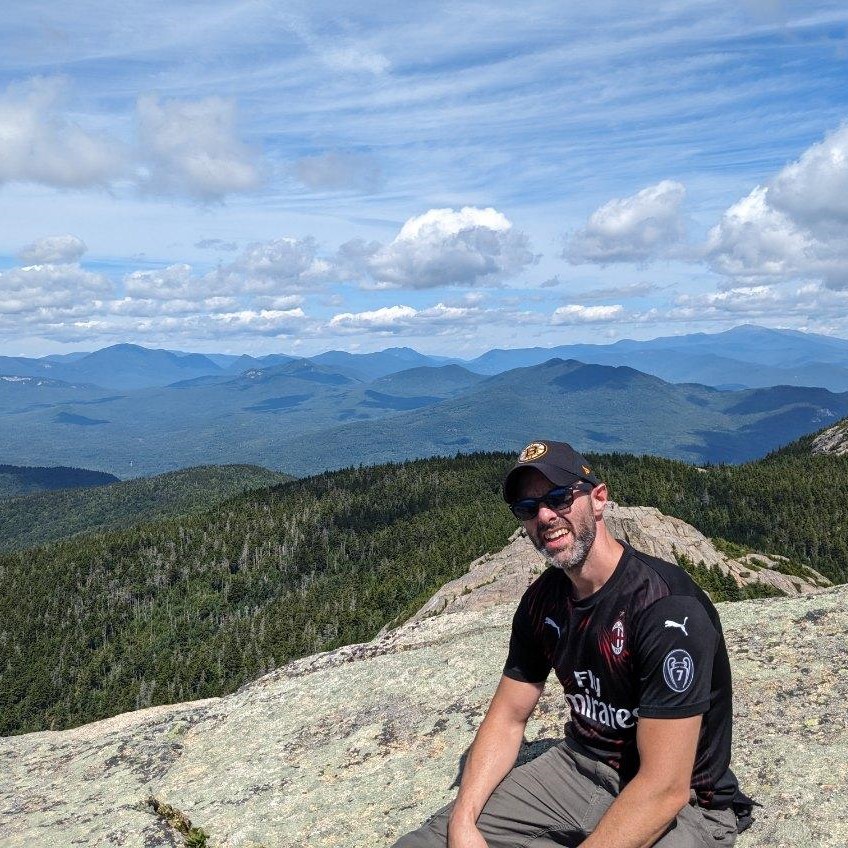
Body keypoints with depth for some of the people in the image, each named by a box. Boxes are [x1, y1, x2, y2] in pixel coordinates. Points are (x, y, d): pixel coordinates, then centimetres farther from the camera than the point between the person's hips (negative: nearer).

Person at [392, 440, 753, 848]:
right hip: (579, 765, 6)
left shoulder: (668, 606, -25)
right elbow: (507, 718, 5)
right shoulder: (542, 600, -1)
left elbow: (665, 789, -27)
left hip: (684, 804, -5)